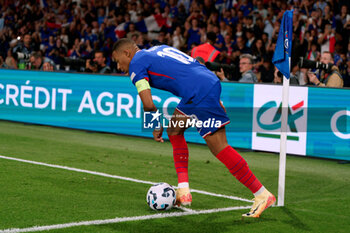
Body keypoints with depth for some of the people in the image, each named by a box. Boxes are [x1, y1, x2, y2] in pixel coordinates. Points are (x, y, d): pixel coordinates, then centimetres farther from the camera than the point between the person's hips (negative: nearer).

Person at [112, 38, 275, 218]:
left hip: (199, 94, -10)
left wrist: (156, 125, 12)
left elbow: (148, 104, -8)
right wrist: (215, 101, 26)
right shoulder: (159, 49, 29)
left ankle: (262, 195, -4)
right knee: (174, 129, 21)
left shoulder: (136, 64, 4)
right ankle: (183, 191, 16)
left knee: (219, 148, -6)